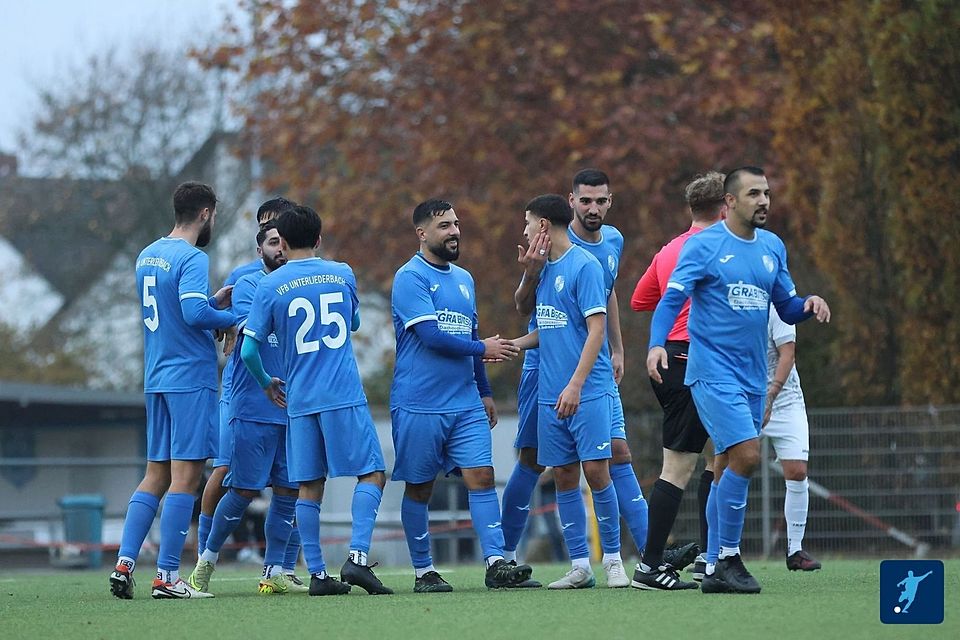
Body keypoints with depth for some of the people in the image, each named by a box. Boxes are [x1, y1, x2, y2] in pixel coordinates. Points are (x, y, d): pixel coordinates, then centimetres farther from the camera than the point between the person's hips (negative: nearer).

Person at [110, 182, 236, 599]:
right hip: (191, 380, -8)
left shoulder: (147, 257, 14)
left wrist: (213, 302, 20)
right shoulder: (191, 259, -13)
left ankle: (124, 562, 4)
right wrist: (235, 319, -11)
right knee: (186, 476, -5)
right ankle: (167, 576, -6)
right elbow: (193, 313, -25)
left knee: (155, 475, 12)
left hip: (156, 380, 8)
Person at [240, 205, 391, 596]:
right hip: (345, 397, -1)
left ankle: (317, 575, 4)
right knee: (372, 474, 2)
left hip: (299, 401, 1)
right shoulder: (342, 274, 6)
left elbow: (249, 350, -1)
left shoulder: (270, 286, 0)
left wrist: (266, 383, 16)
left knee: (310, 487, 6)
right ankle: (358, 557, -15)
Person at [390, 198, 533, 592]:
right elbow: (430, 335, -18)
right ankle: (423, 571, 11)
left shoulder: (463, 279, 17)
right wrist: (482, 348, -9)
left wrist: (484, 392, 24)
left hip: (466, 404, 6)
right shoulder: (410, 277, -8)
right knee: (418, 487, 3)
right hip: (418, 407, -6)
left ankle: (495, 563, -13)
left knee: (481, 476, -7)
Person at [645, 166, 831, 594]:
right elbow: (671, 299, -11)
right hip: (713, 371, -7)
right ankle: (727, 556, -10)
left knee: (728, 470, 8)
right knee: (746, 455, -19)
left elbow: (786, 309, 17)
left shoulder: (772, 247, 12)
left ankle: (715, 568, 13)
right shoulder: (704, 246, -7)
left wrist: (809, 304, -5)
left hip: (752, 377, 7)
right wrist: (657, 343, -27)